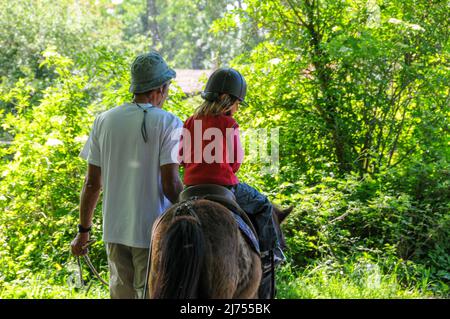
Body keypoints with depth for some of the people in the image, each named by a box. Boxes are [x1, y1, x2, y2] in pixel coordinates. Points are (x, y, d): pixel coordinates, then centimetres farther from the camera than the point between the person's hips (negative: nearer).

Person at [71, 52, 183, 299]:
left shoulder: (104, 121, 3)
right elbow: (170, 185, -15)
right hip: (153, 232, -4)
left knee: (121, 292, 15)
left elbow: (92, 183, 4)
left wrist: (83, 230, 12)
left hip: (114, 230, 4)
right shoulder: (168, 124, -10)